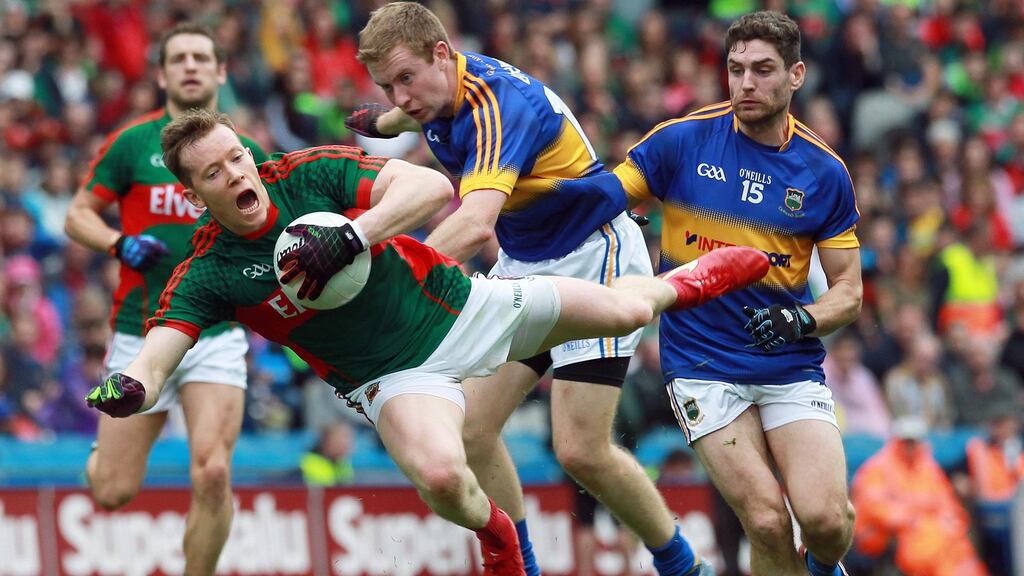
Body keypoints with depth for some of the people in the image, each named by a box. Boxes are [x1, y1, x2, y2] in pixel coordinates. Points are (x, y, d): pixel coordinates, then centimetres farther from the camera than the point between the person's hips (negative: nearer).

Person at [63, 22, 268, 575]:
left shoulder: (246, 153, 6)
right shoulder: (132, 143, 0)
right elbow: (78, 215, 4)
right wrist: (121, 243, -15)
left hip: (216, 336, 1)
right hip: (140, 336, -1)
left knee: (213, 475, -19)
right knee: (113, 492, 2)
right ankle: (101, 454, 40)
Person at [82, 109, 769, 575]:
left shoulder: (311, 173, -18)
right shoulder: (207, 275, -16)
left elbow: (433, 187, -27)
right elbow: (155, 359, -25)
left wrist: (351, 236, -42)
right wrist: (125, 389, -48)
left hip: (464, 308, 1)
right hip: (395, 376, -1)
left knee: (625, 310, 8)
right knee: (441, 475, -32)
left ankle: (683, 281, 46)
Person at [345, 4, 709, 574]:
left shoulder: (501, 105, -32)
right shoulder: (443, 91, -5)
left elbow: (475, 226, -49)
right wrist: (383, 121, 44)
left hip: (594, 258, -9)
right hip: (523, 265, 9)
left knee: (582, 452, -14)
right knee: (470, 430, -6)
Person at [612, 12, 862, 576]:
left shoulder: (824, 172, 1)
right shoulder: (683, 139, -3)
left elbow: (847, 291, 7)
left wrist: (800, 319, -14)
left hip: (791, 365, 1)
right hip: (702, 363, -1)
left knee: (825, 518, -17)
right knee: (767, 522, -18)